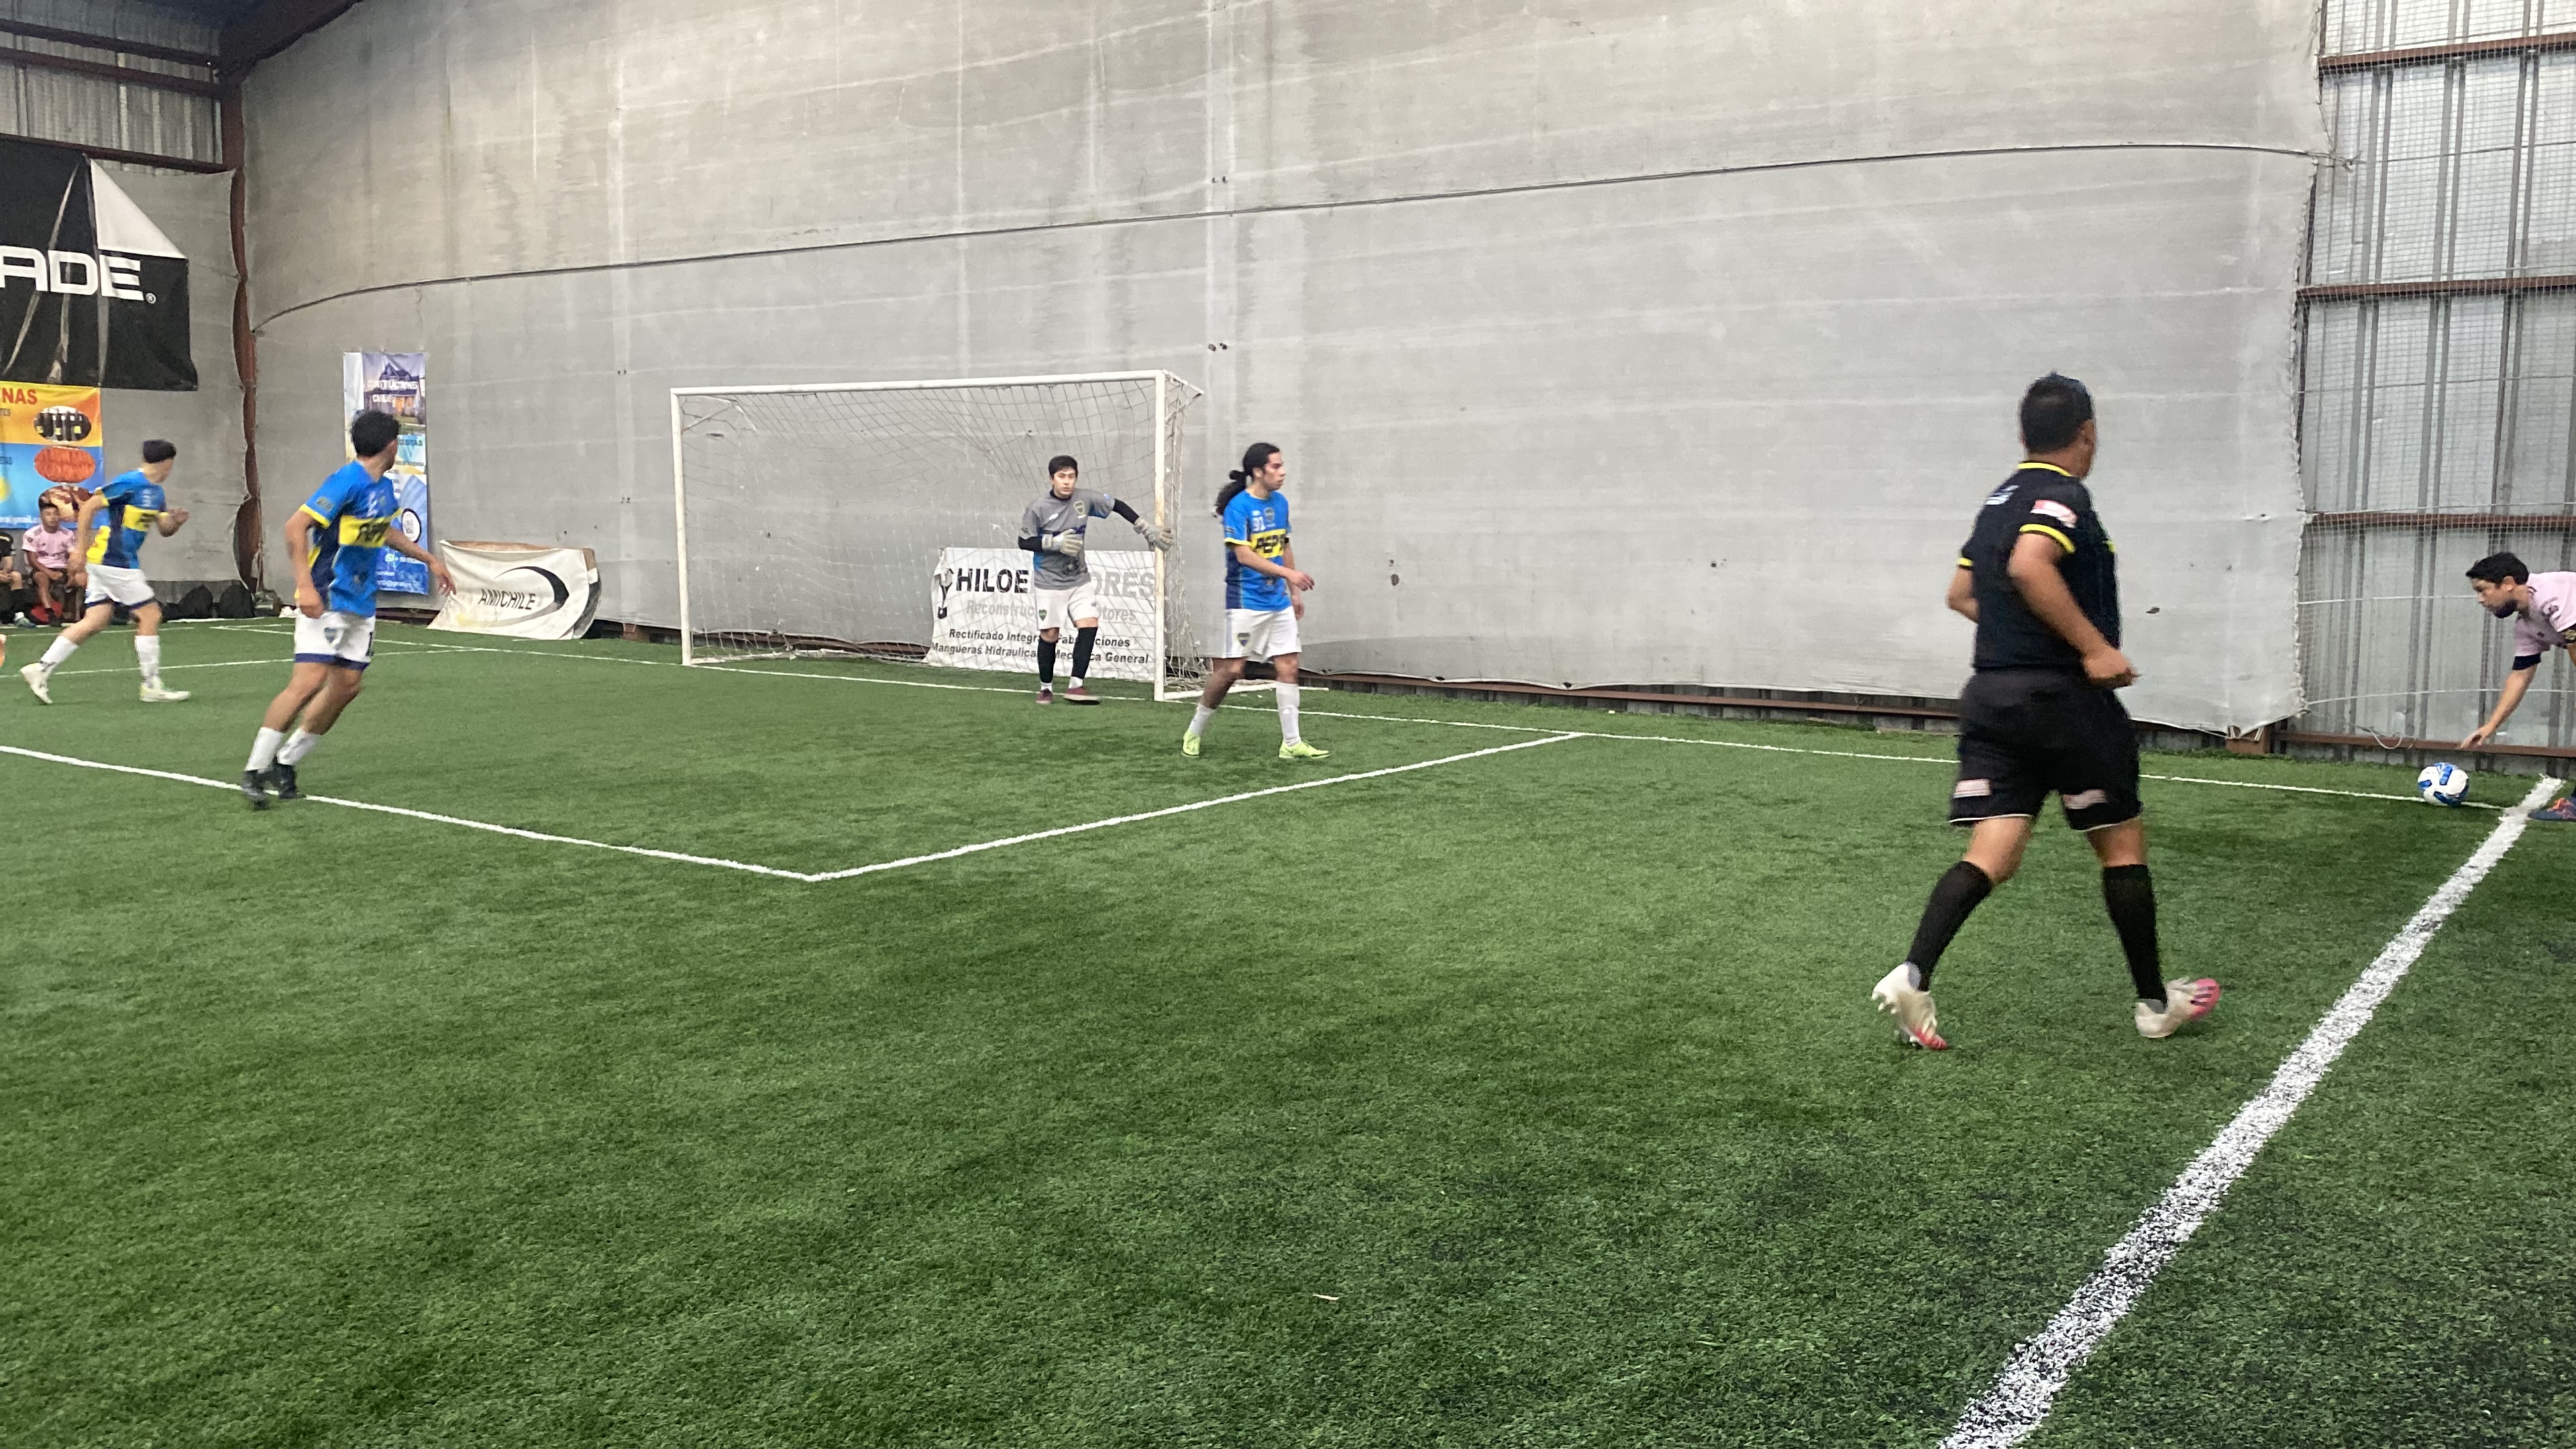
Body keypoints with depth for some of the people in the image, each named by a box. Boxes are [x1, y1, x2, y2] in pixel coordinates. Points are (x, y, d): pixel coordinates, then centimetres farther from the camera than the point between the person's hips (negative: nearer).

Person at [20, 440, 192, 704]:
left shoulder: (156, 493, 13)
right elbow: (89, 507, -15)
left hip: (105, 563, 9)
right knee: (150, 615, -6)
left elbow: (164, 529, 20)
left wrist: (176, 521, -4)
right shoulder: (130, 483, -14)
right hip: (114, 561, -9)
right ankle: (152, 687, -1)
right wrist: (80, 549, -16)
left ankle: (41, 670, 9)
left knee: (95, 621, 6)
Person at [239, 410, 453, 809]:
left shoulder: (384, 487, 11)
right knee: (309, 682, -17)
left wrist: (429, 559, 34)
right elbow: (296, 526, -22)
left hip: (361, 603, 9)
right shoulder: (348, 482, -17)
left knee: (346, 687, 8)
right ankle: (254, 771, -9)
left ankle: (285, 764, 20)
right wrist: (305, 584, -29)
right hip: (326, 599, -9)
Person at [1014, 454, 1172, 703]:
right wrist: (1054, 543, -23)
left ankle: (1074, 686, -6)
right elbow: (1024, 541, -8)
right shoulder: (1038, 509, -14)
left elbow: (1118, 505, 6)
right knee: (1050, 635, -1)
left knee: (1090, 625, -12)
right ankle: (1046, 688, 19)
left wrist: (1146, 529, 6)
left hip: (1079, 579, 4)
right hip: (1049, 581, -3)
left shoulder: (1085, 499, -6)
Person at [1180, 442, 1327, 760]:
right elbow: (1244, 555, -22)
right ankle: (1194, 733, 15)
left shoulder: (1280, 502, 9)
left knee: (1288, 666, 2)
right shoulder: (1238, 507, -14)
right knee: (1230, 670, -4)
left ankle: (1291, 743, 8)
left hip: (1279, 602, 7)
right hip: (1246, 603, -7)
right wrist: (1288, 573, -27)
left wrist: (1294, 592, 19)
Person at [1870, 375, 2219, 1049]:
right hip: (2061, 695, -7)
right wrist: (2095, 646, -24)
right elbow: (2029, 567, -29)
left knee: (1991, 855, 0)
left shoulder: (2001, 500, 15)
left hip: (1991, 693, 7)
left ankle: (1912, 976, -18)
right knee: (2122, 843, 10)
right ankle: (2155, 1002, 22)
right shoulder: (2064, 495, -11)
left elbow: (1962, 594, 23)